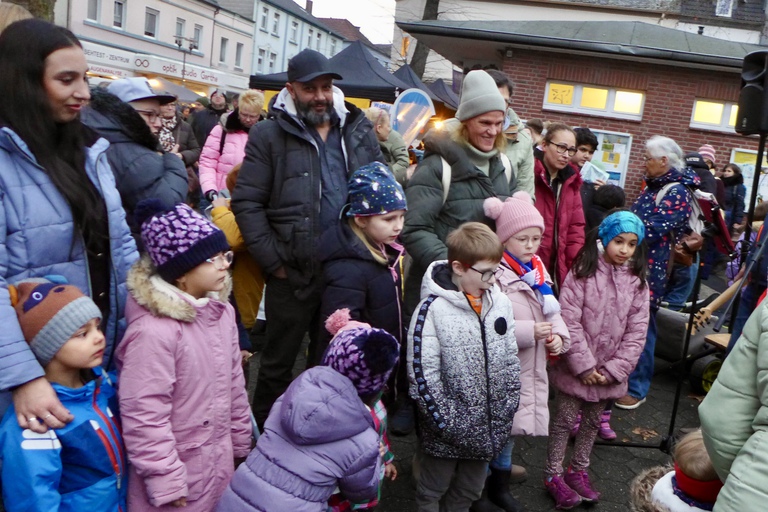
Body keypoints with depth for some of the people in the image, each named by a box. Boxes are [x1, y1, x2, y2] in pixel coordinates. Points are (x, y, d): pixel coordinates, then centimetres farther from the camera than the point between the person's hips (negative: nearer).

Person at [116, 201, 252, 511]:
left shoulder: (221, 311, 0)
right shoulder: (153, 331, -25)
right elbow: (144, 418, -22)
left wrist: (240, 444, 15)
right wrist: (166, 484, -16)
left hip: (220, 464, 7)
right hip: (178, 473, -7)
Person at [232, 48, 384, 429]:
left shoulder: (359, 131, 8)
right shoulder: (269, 135, -4)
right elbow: (246, 203, -7)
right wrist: (274, 260, -11)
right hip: (293, 273, -4)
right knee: (278, 362, 11)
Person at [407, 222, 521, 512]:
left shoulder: (500, 302, 0)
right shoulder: (433, 309, -18)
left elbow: (511, 361, 8)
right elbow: (422, 372, -18)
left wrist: (507, 411, 5)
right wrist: (447, 422, -16)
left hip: (489, 423, 5)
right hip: (448, 427, -5)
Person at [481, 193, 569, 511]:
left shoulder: (537, 268, 7)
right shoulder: (495, 272, -20)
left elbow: (551, 309, 14)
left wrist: (558, 336, -4)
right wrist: (528, 332, -25)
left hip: (532, 366, 8)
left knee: (510, 425, 22)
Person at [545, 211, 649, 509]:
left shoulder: (637, 282, 0)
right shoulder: (582, 273, -12)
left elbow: (636, 331, -1)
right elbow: (569, 322, -15)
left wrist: (613, 370, -9)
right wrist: (584, 366, -16)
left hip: (609, 374, 4)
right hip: (576, 369, -4)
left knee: (593, 422, 18)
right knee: (565, 420, 7)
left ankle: (578, 471, 36)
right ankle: (554, 475, 23)